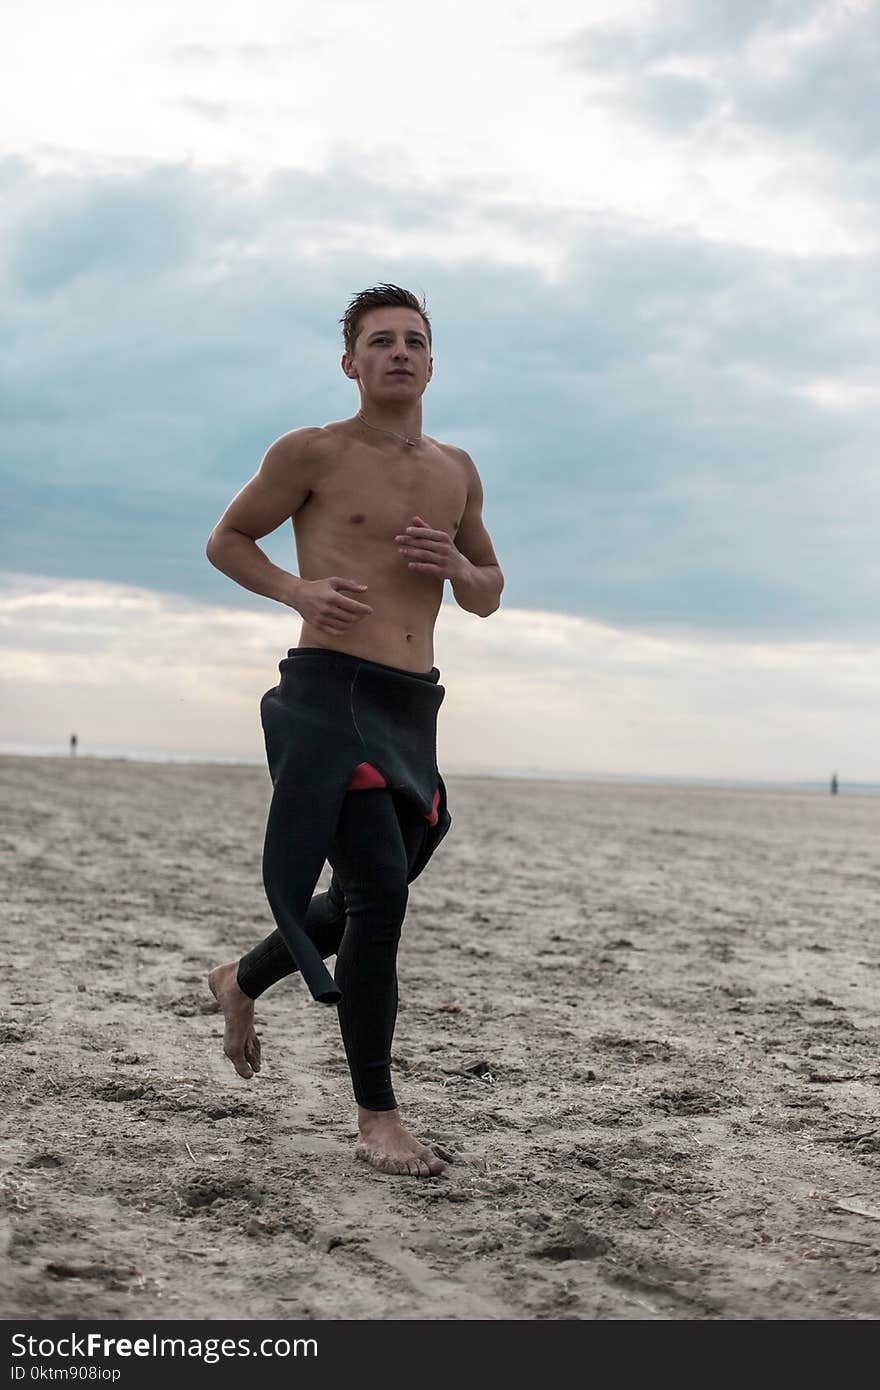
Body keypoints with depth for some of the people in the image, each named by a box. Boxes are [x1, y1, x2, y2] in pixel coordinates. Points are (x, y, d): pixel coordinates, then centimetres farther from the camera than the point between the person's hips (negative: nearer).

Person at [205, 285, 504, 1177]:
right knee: (379, 892, -17)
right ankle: (376, 1119, -6)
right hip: (328, 693, -6)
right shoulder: (312, 453, 0)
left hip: (412, 710, 6)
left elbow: (489, 596, 22)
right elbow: (226, 540, 9)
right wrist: (298, 589, -9)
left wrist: (457, 566, -1)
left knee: (367, 901, 16)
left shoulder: (456, 471, 15)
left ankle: (241, 982, 43)